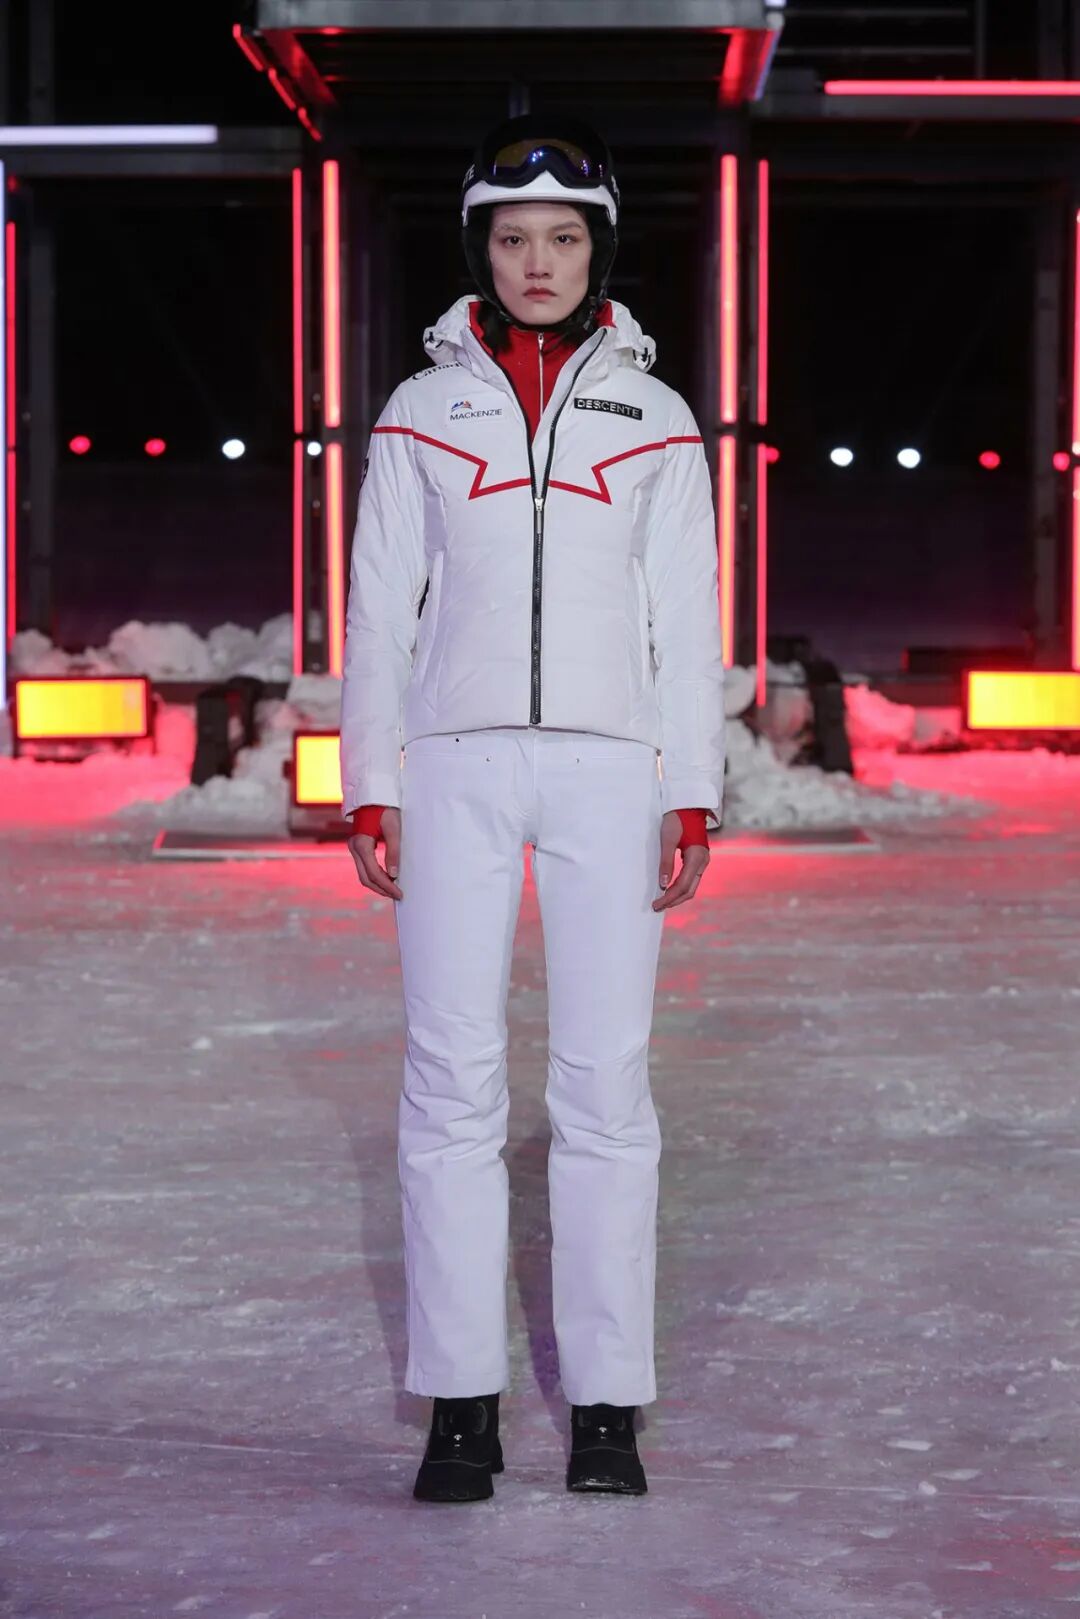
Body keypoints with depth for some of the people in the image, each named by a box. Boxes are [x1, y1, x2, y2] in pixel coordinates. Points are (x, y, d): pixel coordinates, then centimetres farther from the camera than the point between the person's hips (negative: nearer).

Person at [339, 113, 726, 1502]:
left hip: (608, 772, 0)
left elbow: (686, 621, 8)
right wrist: (368, 790, 2)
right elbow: (379, 609, 9)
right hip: (456, 769, 0)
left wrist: (693, 800, 1)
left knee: (605, 1082, -2)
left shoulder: (653, 420, 9)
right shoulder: (423, 412, 8)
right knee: (452, 1077, -3)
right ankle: (461, 1403, 2)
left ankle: (606, 1401, 4)